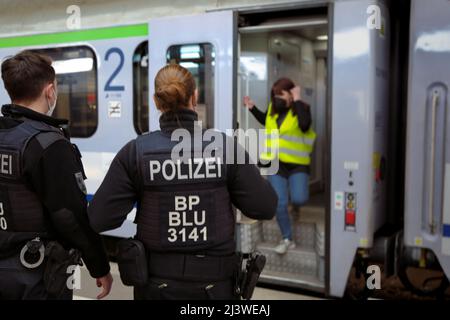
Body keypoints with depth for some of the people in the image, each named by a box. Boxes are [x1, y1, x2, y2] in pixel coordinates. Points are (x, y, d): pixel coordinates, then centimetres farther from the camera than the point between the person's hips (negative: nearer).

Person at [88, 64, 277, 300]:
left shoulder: (135, 153, -11)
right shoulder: (225, 146, -11)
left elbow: (98, 219, -12)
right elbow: (265, 207, -8)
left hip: (157, 283, 0)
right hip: (215, 282, 0)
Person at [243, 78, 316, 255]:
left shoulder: (301, 108, -8)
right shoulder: (273, 108, 7)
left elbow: (305, 124, -31)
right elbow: (265, 120, 29)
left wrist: (297, 100, -25)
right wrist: (252, 108, 14)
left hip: (297, 164, -4)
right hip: (276, 164, 4)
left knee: (299, 200, -18)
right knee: (279, 204, -1)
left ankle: (293, 194, 22)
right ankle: (287, 239, 16)